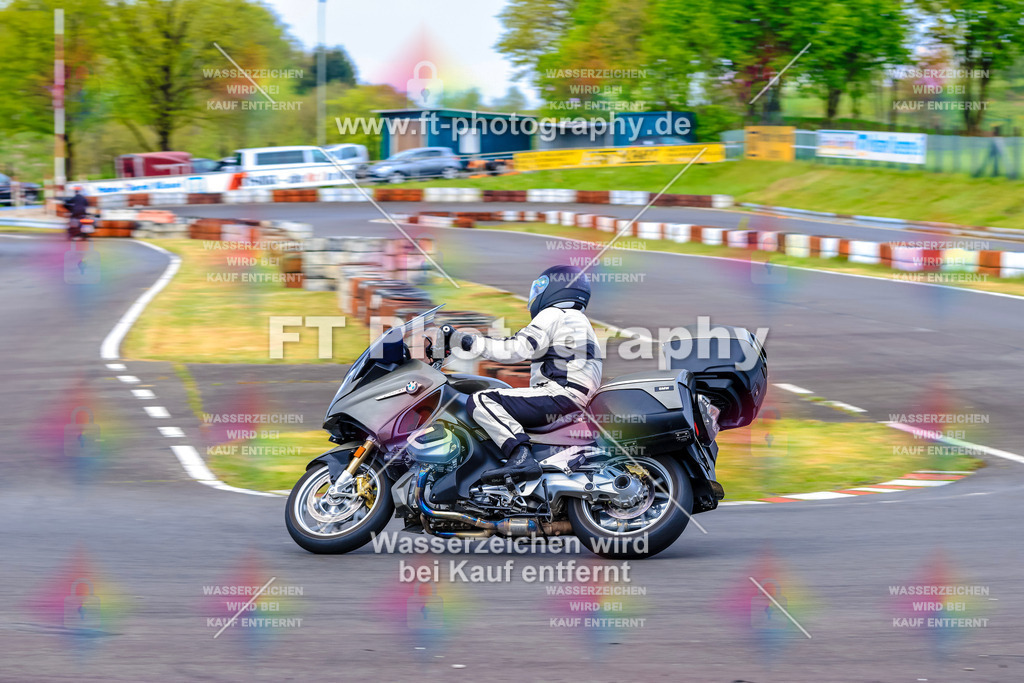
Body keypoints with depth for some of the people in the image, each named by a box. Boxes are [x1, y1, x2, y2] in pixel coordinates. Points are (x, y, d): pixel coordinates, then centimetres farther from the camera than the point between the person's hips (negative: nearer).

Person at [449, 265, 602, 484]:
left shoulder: (554, 314, -1)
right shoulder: (581, 320, 30)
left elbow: (518, 349, -14)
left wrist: (469, 342, -12)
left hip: (561, 396, -10)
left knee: (481, 401, -22)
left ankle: (521, 456, -41)